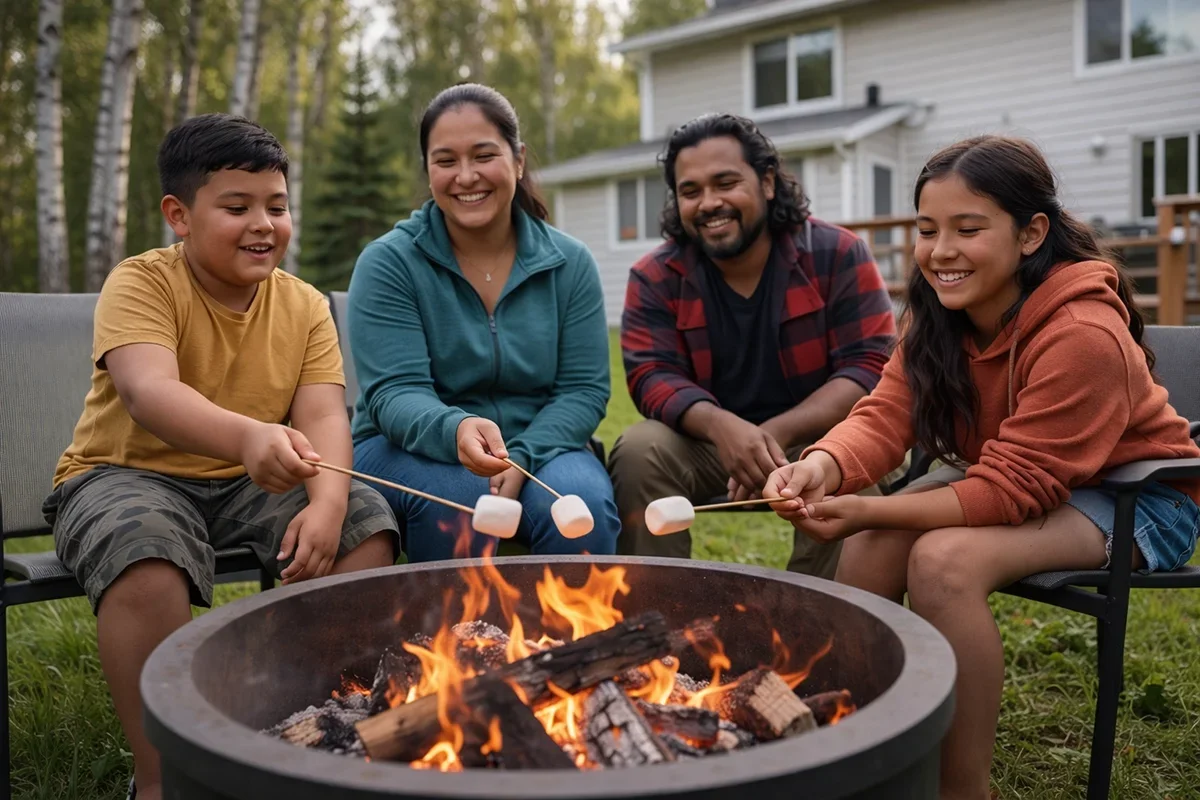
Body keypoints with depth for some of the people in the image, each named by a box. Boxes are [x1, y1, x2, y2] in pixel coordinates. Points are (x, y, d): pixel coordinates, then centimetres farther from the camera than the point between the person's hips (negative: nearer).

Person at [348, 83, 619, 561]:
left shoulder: (570, 263, 0)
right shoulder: (387, 263, -6)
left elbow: (585, 389, -4)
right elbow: (395, 393, -15)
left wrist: (520, 459, -21)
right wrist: (456, 431, -38)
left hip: (539, 448, 2)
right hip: (413, 451, -1)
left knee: (580, 499, -29)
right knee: (457, 496, -33)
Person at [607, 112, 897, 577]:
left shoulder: (838, 255, -6)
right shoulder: (655, 278, -1)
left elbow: (869, 366, -13)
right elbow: (652, 376, -9)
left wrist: (776, 434, -28)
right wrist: (720, 424, -32)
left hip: (816, 436, -1)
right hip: (707, 440, 2)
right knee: (637, 451, -25)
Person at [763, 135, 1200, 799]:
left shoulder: (1082, 335, -29)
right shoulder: (937, 314, -6)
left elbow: (1013, 488, -28)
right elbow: (885, 416, -14)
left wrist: (868, 510, -34)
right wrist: (825, 465, -36)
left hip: (1135, 498, -7)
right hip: (1005, 475, 7)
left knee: (945, 559, -31)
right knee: (869, 546, -17)